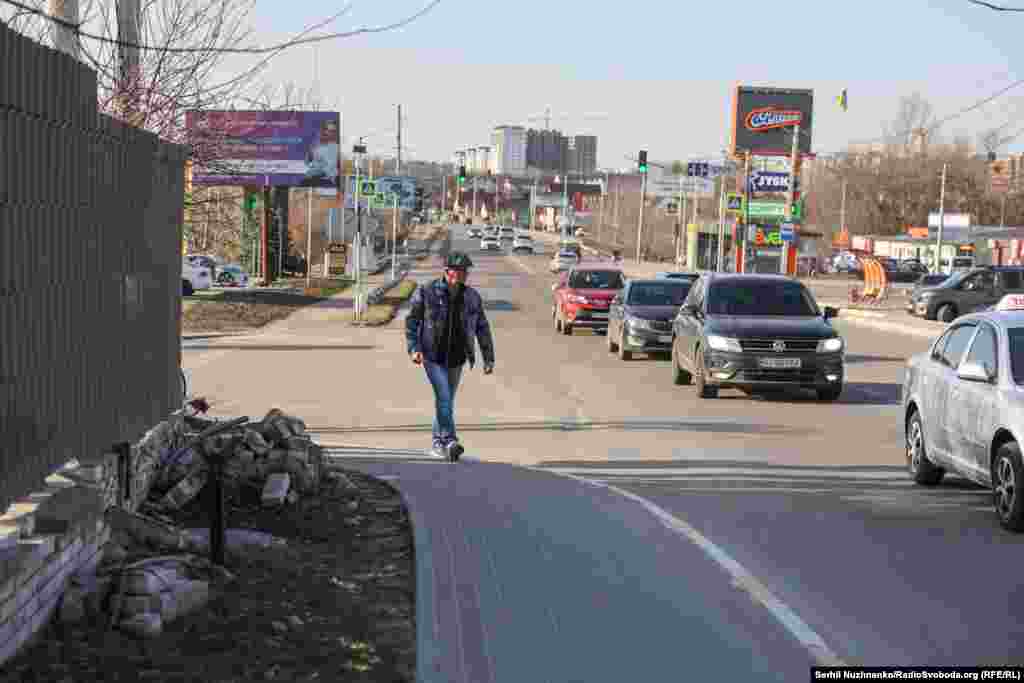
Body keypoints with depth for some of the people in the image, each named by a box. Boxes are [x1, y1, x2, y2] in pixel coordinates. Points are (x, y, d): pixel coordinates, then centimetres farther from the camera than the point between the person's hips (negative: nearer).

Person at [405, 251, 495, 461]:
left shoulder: (472, 297, 1)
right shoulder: (427, 292, -8)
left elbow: (483, 329, 7)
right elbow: (411, 321, -2)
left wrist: (489, 358, 3)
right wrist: (414, 349, -13)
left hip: (456, 359, 4)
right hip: (433, 357, -4)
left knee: (446, 401, 12)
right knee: (444, 398, -17)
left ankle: (438, 443, 25)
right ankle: (450, 441, -19)